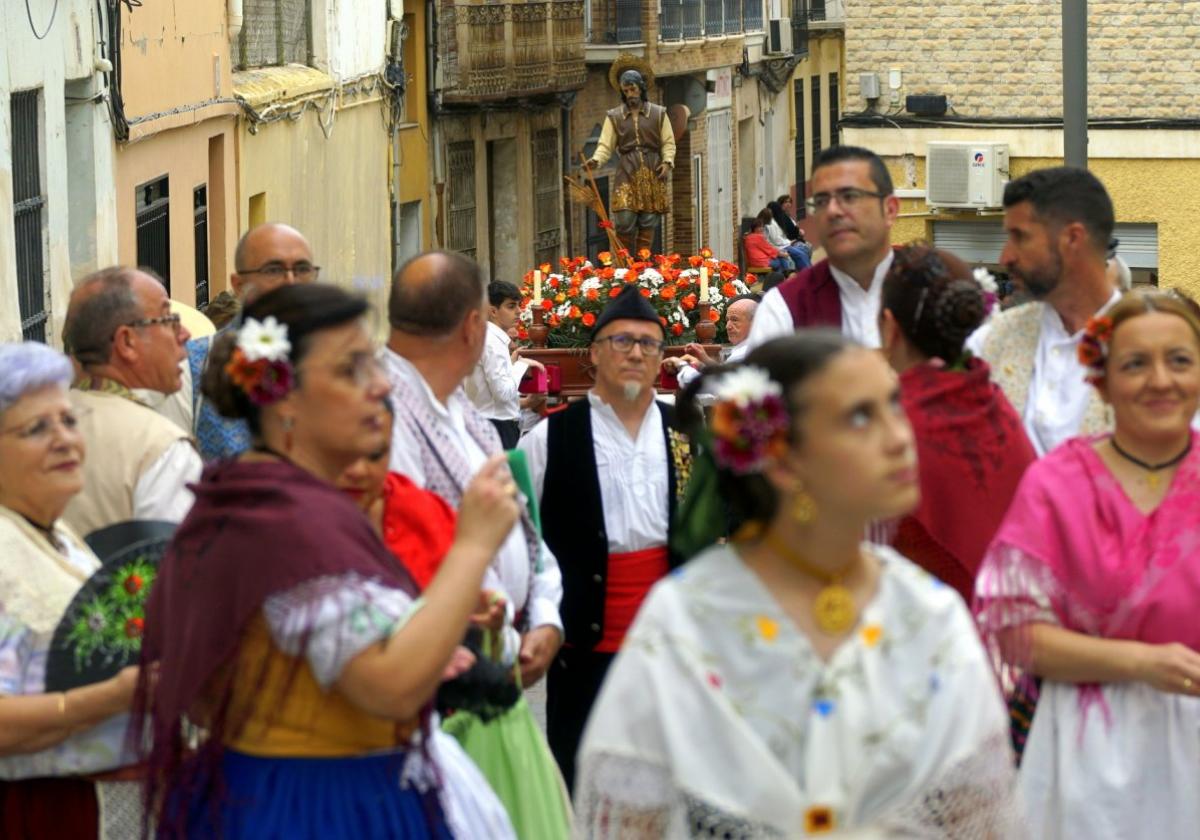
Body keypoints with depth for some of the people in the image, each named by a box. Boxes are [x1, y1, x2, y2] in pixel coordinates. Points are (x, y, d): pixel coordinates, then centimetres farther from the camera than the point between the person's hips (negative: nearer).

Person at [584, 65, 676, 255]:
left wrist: (667, 162, -7)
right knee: (624, 221, -11)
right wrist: (596, 160, -16)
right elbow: (606, 145, 3)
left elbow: (668, 143, 10)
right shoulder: (614, 117, 8)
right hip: (626, 175, -1)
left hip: (652, 175, 1)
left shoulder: (658, 114, 9)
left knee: (648, 223, -1)